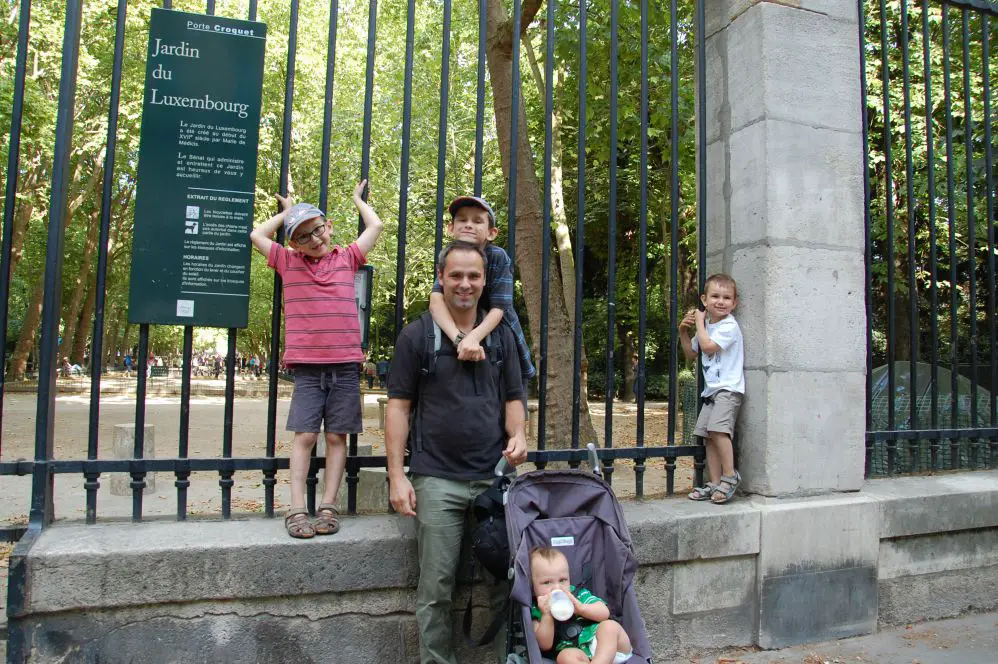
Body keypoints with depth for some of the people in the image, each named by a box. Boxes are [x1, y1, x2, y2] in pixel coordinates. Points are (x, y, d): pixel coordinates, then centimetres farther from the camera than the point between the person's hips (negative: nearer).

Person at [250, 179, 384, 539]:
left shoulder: (347, 258, 11)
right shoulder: (289, 262, 11)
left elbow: (375, 226, 13)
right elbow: (256, 234, 11)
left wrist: (357, 198, 27)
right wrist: (286, 212, 20)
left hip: (345, 365, 1)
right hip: (307, 367, 0)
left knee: (337, 436, 3)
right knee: (304, 435, -3)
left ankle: (328, 506, 9)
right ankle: (297, 510, 0)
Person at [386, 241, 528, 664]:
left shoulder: (502, 336, 11)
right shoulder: (416, 336, 2)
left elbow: (512, 397, 15)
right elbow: (398, 406, 0)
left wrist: (517, 435, -7)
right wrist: (397, 476, -6)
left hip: (494, 477, 3)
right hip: (436, 481, -2)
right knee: (435, 589, 4)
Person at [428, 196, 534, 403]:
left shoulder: (498, 257, -17)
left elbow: (498, 309, -22)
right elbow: (436, 300, -27)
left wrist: (474, 337, -42)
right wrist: (460, 338, -45)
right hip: (466, 354, 2)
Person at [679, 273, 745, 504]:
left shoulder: (729, 325, -9)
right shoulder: (707, 325, 17)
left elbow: (708, 346, -22)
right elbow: (691, 353, 24)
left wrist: (700, 322, -9)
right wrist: (683, 332, 8)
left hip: (728, 388, -9)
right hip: (711, 390, 9)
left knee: (717, 428, -25)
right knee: (709, 435, 4)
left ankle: (730, 475, -12)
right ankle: (715, 483, 8)